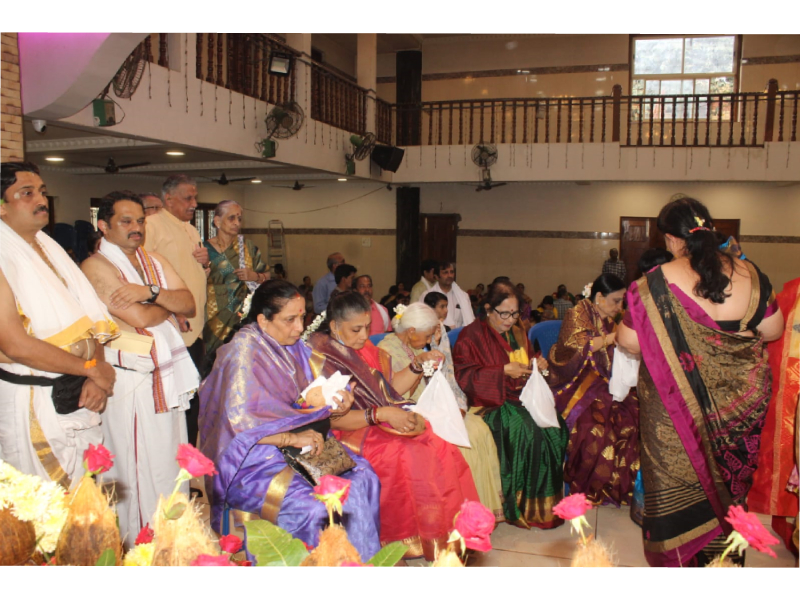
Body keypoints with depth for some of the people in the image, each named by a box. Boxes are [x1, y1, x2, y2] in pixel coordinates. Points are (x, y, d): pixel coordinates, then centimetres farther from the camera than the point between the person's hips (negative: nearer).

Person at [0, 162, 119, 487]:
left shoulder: (51, 249, 12)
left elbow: (89, 319, 8)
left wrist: (95, 379, -7)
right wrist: (92, 368, -12)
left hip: (79, 398, 7)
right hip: (33, 403, -7)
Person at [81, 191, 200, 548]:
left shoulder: (154, 262, 14)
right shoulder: (97, 266, -9)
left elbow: (189, 305, 3)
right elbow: (139, 318, -18)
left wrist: (150, 292, -13)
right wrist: (169, 300, 0)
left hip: (169, 377, 7)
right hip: (131, 382, -7)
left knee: (173, 467, 14)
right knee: (139, 474, 1)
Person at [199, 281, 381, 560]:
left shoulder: (291, 347, 8)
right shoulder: (243, 352, -15)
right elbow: (240, 421, -21)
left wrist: (332, 406, -8)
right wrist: (292, 438, -22)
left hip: (295, 446, 8)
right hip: (251, 459, -7)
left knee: (363, 479, -10)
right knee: (309, 507, -29)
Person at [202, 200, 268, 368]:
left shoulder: (247, 246, 7)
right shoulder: (205, 249, 2)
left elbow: (267, 275, 11)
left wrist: (255, 276, -8)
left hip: (243, 317, 1)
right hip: (215, 319, -1)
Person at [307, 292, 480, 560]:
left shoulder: (364, 349, 13)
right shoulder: (321, 358, -9)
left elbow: (391, 388, 19)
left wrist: (419, 366, 5)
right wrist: (380, 414, -24)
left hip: (383, 427, 7)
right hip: (352, 436, -7)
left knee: (442, 447, -14)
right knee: (410, 456, -27)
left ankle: (448, 534, -8)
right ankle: (415, 541, -14)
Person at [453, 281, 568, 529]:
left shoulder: (518, 334, 21)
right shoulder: (471, 336, -2)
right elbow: (465, 377, -10)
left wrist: (538, 366, 7)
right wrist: (504, 371, -16)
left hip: (521, 397, 7)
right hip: (490, 403, -6)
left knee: (556, 426, -22)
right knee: (529, 430, -31)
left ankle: (550, 497, -11)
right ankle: (525, 504, -17)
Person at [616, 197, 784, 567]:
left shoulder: (657, 283, -17)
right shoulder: (749, 275, -6)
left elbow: (629, 342, -14)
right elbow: (773, 330, 4)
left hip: (677, 408, -3)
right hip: (739, 405, 4)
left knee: (677, 484, 13)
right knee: (727, 485, 21)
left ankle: (676, 558, 25)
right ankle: (723, 557, 38)